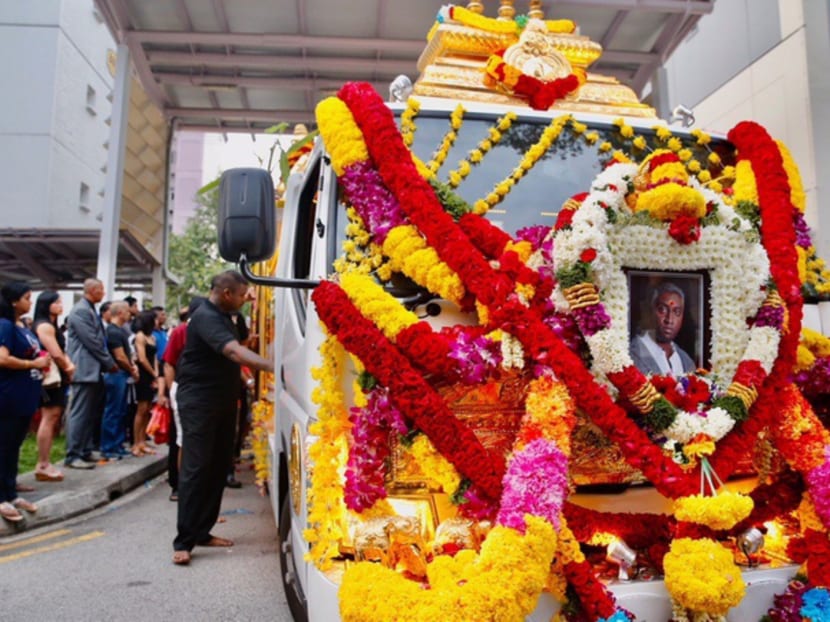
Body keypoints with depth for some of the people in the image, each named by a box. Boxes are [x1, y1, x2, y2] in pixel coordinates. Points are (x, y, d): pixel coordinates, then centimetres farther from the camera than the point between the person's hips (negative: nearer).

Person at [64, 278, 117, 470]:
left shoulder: (90, 310, 17)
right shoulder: (80, 311, -14)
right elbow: (92, 342, -17)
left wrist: (107, 363, 13)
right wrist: (110, 364, -10)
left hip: (95, 369, 10)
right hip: (85, 369, -10)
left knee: (91, 413, 13)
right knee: (80, 413, -6)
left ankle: (87, 450, 20)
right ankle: (73, 456, -2)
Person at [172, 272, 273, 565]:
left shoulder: (222, 317, 13)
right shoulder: (205, 317, -19)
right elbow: (235, 352, -34)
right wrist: (273, 367, -43)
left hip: (222, 401, 9)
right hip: (199, 402, -9)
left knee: (218, 468, 10)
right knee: (195, 469, -8)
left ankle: (202, 531, 19)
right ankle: (183, 541, -1)